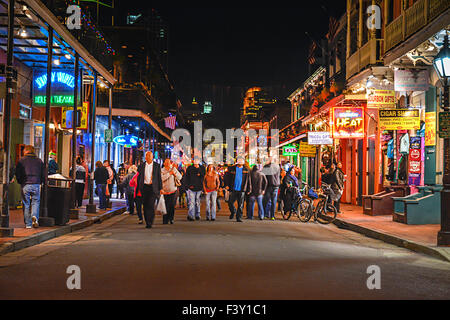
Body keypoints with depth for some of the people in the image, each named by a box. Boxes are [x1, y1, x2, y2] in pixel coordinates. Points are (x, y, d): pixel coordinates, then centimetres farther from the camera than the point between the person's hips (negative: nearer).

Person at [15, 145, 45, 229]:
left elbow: (17, 173, 3)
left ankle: (28, 224, 5)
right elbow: (43, 174, 10)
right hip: (36, 185, 1)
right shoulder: (39, 161, 8)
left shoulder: (21, 160, 3)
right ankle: (35, 216, -17)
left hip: (25, 185, -1)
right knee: (36, 202, 10)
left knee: (26, 204, 5)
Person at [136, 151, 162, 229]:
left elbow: (159, 177, 5)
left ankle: (150, 223, -9)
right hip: (144, 187, 3)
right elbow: (139, 177, 12)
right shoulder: (142, 166, 9)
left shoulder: (157, 165, 4)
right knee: (145, 205, 4)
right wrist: (138, 188, 8)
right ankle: (147, 222, 15)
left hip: (153, 187, -3)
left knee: (151, 205, -13)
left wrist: (160, 188, 1)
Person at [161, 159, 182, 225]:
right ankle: (165, 220, 8)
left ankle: (171, 219, 14)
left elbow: (180, 177, 4)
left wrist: (174, 174, -13)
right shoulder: (162, 170, -3)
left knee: (172, 206, -1)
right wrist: (169, 174, -17)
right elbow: (162, 178, -19)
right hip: (165, 191, -2)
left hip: (173, 190, 2)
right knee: (166, 206, -2)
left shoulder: (174, 169, 5)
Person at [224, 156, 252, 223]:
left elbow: (249, 180, 7)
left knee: (240, 205, 1)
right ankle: (233, 212, 30)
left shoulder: (246, 170, 5)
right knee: (230, 203, 2)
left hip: (241, 190, 0)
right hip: (233, 189, 1)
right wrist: (227, 185, -3)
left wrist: (249, 189, 5)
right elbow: (227, 176, 9)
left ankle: (238, 217, 11)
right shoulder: (232, 169, 5)